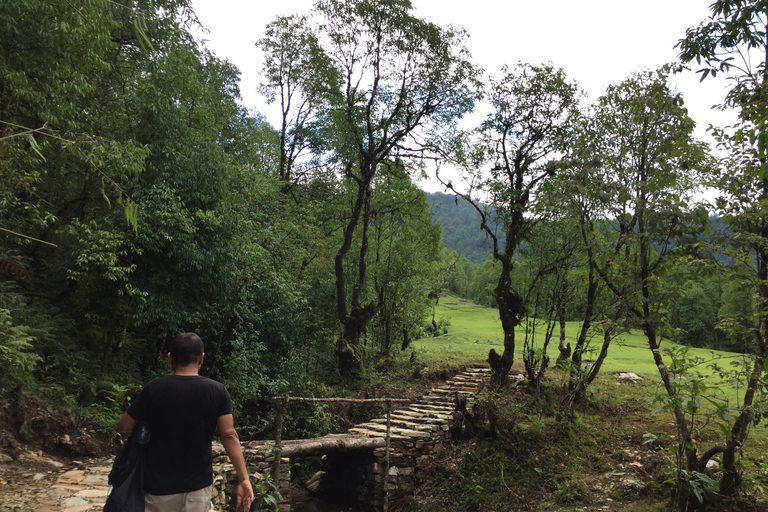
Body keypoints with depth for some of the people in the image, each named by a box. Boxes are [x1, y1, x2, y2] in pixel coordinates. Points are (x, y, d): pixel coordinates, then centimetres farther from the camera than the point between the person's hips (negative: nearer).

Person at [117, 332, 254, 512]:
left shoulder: (153, 390, -9)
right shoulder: (217, 391, -8)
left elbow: (122, 427, 3)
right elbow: (229, 436, -12)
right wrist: (244, 479, -10)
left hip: (160, 486, 0)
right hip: (198, 485, 1)